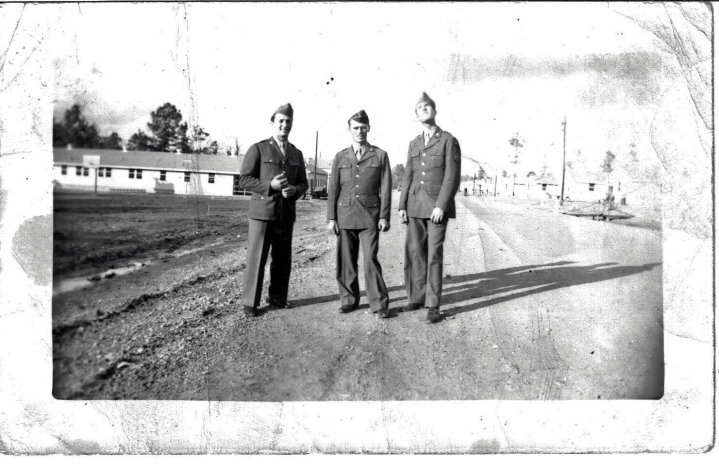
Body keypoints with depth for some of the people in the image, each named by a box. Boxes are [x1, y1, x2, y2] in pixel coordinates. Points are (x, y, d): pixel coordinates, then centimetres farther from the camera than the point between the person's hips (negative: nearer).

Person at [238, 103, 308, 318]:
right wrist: (270, 185, -18)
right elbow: (244, 180, -5)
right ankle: (250, 302, 9)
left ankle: (277, 298, 22)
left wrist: (294, 190, -9)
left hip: (286, 214, 4)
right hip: (262, 212, -4)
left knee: (283, 259, 7)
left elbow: (303, 184, 15)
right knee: (256, 259, -2)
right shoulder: (258, 149, -1)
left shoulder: (296, 154, 13)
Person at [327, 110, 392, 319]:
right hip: (345, 215, 3)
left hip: (369, 217, -2)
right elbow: (333, 189, 8)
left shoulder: (380, 155, 4)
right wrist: (331, 218, 2)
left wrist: (384, 217, -6)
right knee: (346, 260, 5)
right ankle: (349, 299, 18)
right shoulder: (340, 157, 9)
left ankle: (379, 303, 2)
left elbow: (386, 188, 1)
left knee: (370, 259, -7)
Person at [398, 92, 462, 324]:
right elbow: (408, 176, 11)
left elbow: (452, 177, -10)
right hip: (415, 205, 5)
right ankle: (416, 298, 14)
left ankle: (432, 306, -1)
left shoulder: (449, 140, -3)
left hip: (438, 205, -5)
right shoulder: (414, 144, 15)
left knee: (434, 254, -7)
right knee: (414, 252, 3)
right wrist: (402, 207, 2)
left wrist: (441, 206, -19)